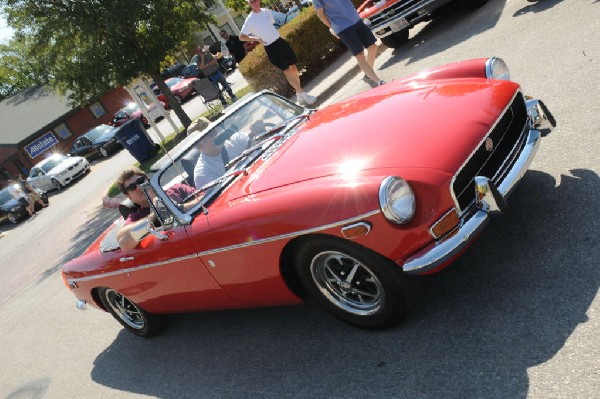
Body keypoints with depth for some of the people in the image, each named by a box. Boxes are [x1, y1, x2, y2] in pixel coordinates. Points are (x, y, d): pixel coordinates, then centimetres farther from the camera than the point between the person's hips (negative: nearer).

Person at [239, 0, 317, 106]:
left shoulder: (266, 11, 7)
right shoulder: (249, 20, -9)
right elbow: (241, 37, -7)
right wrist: (257, 39, -12)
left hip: (280, 41, 5)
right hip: (270, 47, -5)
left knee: (293, 67, 6)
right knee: (286, 70, -6)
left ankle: (299, 95, 17)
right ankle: (302, 93, 1)